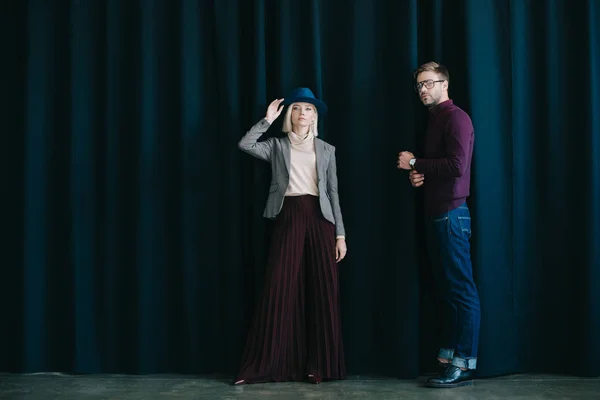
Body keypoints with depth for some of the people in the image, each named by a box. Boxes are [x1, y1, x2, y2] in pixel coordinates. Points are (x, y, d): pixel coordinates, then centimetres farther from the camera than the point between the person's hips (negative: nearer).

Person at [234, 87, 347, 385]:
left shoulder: (326, 150, 15)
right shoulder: (277, 146, 11)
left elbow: (333, 193, 11)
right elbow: (244, 145, -8)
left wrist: (340, 234, 5)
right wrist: (267, 120, -4)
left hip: (319, 219, 2)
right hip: (288, 219, -2)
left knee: (322, 293, 0)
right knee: (280, 291, -6)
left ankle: (319, 366, 8)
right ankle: (264, 366, 0)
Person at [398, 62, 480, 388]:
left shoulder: (455, 117, -8)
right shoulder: (435, 120, 20)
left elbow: (457, 165, -21)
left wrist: (415, 163, -11)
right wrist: (419, 176, 5)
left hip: (451, 214, -10)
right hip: (437, 213, 10)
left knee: (462, 291, -7)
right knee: (447, 289, 9)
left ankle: (463, 366, -4)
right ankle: (448, 359, 13)